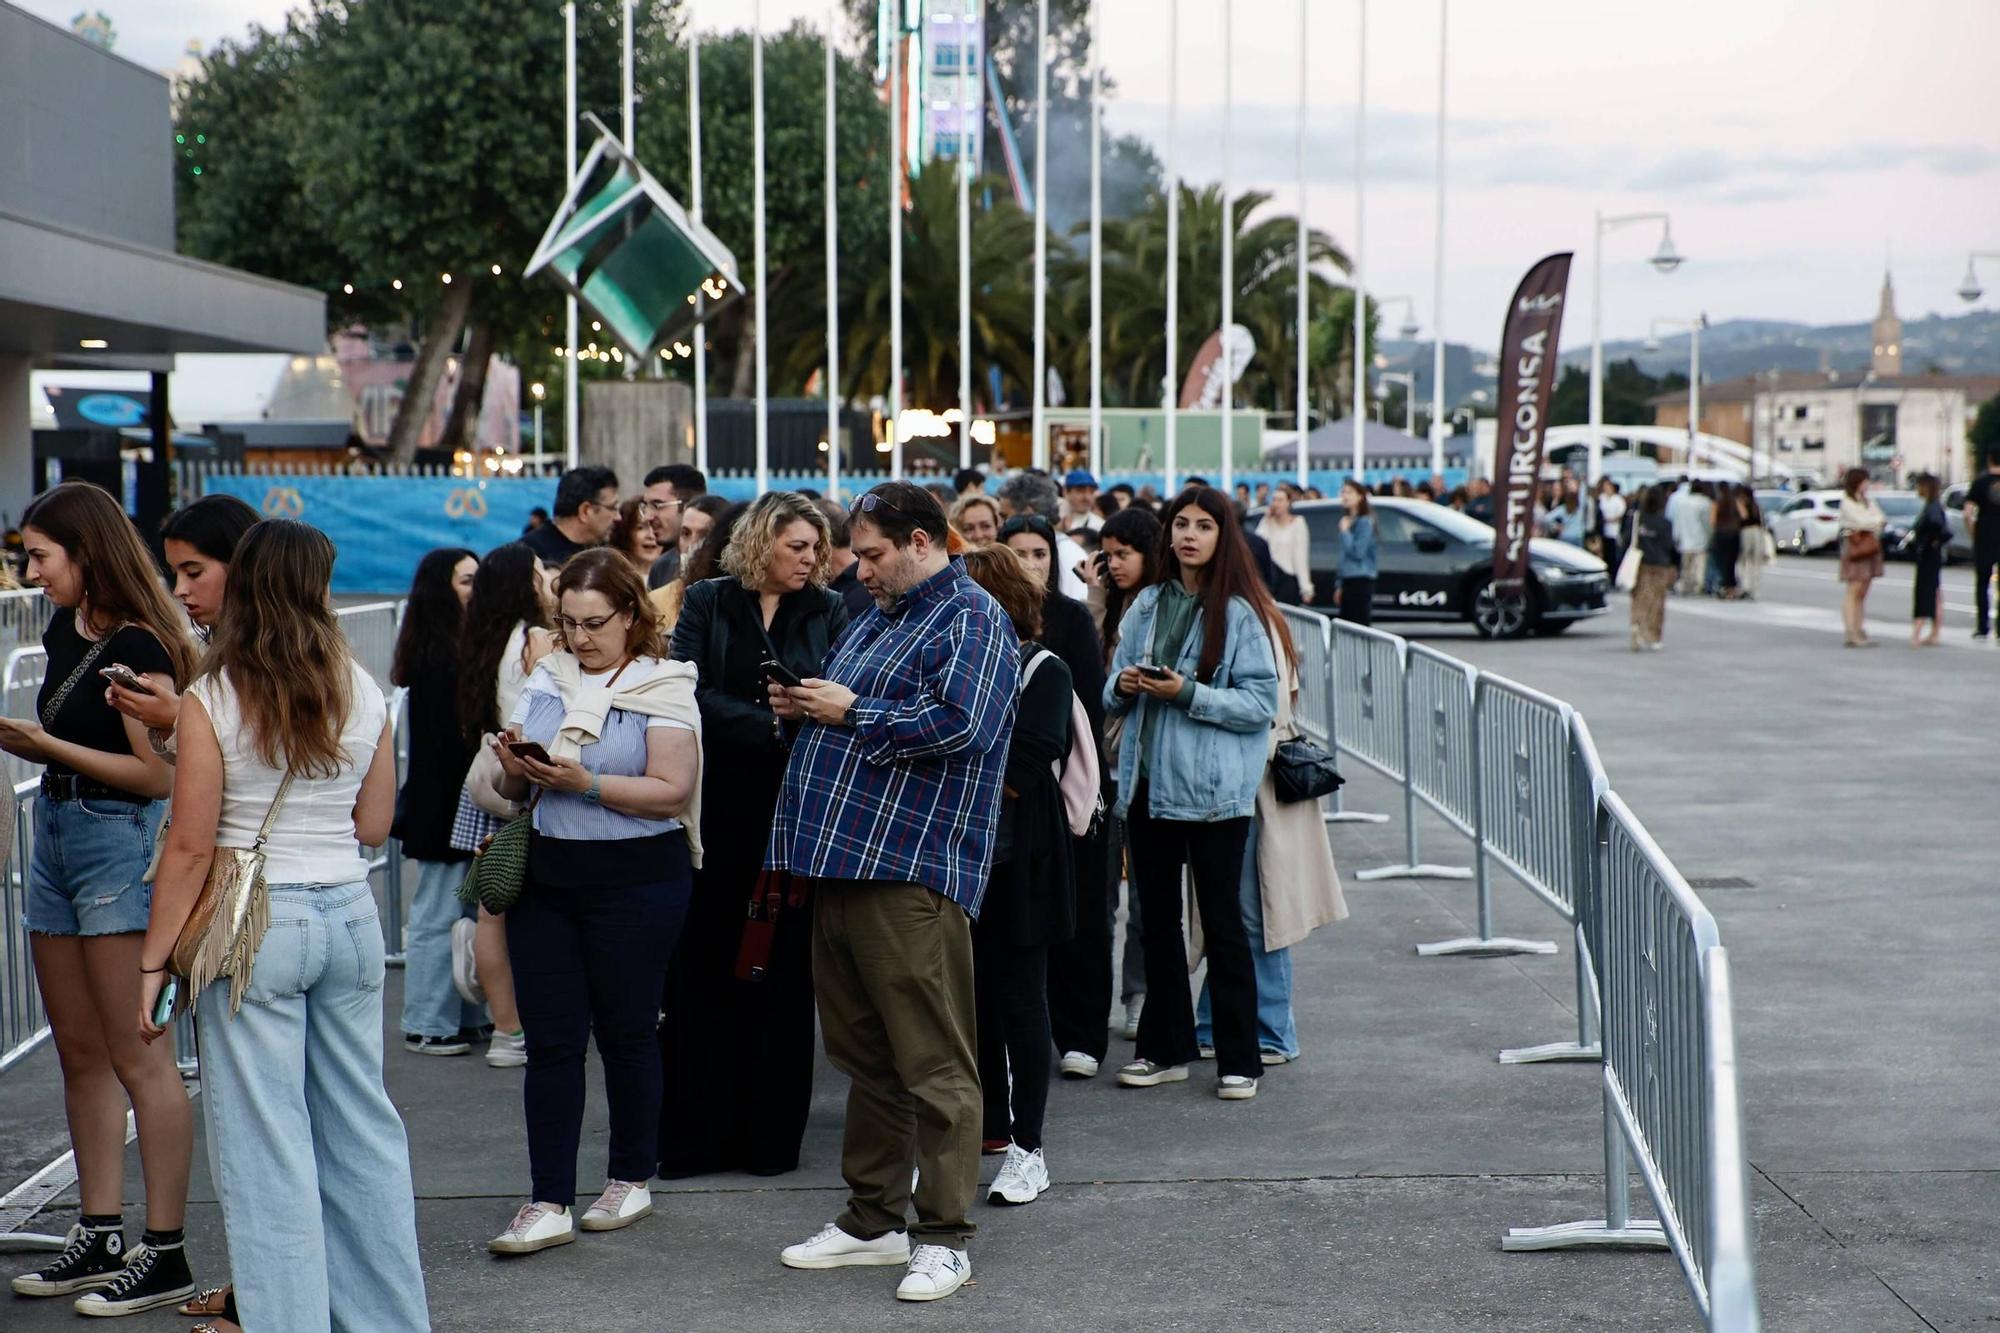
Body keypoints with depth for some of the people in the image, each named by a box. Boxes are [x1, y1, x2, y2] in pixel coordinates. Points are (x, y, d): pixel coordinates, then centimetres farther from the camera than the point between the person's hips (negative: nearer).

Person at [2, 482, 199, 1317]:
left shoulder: (137, 647, -15)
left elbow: (158, 773, -18)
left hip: (121, 847, -9)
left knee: (138, 1059, -5)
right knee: (80, 1058, 13)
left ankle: (165, 1255, 0)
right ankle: (100, 1238, 21)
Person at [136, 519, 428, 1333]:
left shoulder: (210, 702, -9)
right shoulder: (365, 694, 2)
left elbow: (191, 848, -11)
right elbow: (376, 825, 10)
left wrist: (153, 964, -5)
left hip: (255, 926, -5)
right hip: (350, 914, 5)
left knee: (265, 1144, 2)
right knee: (361, 1126, 15)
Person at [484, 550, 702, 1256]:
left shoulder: (663, 688, -4)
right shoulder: (545, 681, 12)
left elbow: (671, 792, -15)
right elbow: (513, 791, 15)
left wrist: (584, 782, -21)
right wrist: (515, 767, -8)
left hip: (636, 884, -4)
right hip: (545, 879, 4)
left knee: (626, 1033, 7)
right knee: (550, 1039, 1)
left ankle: (631, 1179, 24)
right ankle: (548, 1204, 3)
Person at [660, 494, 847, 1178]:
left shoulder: (828, 612, 11)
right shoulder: (706, 603, 6)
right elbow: (690, 694, -6)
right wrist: (770, 726, -14)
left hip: (794, 810, 1)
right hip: (719, 807, -1)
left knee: (783, 971, 3)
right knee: (704, 969, 0)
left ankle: (770, 1133, 10)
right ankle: (694, 1136, 7)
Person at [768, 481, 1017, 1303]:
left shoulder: (971, 619, -6)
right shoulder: (875, 620, 22)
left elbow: (958, 724, -20)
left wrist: (850, 711, -11)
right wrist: (805, 710, 9)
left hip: (912, 872, -9)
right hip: (843, 864, 9)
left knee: (932, 1063, -4)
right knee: (864, 1057, 15)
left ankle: (944, 1237, 2)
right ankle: (872, 1218, 24)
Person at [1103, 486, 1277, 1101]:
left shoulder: (1240, 612, -7)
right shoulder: (1148, 605, 9)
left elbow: (1262, 702, -11)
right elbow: (1112, 693, 15)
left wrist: (1188, 693, -19)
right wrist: (1123, 684, -8)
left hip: (1212, 789, -6)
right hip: (1147, 782, 6)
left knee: (1222, 922, 1)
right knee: (1157, 918, 13)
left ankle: (1239, 1060, 10)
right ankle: (1165, 1049, 23)